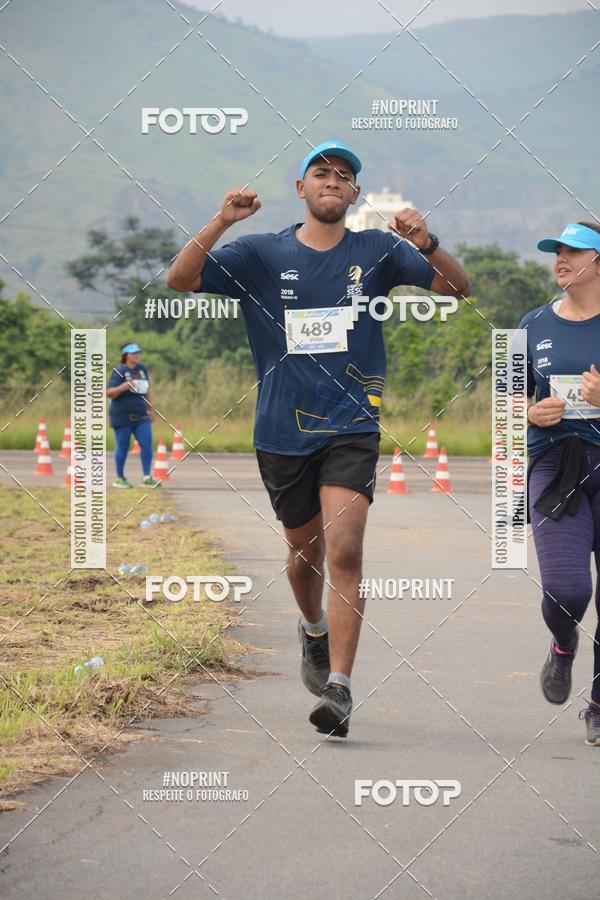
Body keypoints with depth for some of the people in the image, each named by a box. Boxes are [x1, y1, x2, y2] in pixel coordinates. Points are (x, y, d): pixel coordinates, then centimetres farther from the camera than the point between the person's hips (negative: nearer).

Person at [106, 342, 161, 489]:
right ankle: (119, 478, 15)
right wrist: (123, 387, -29)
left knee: (147, 444, -6)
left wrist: (150, 410, 22)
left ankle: (147, 478, -2)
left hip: (141, 416, 5)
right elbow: (109, 393, -12)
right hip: (122, 416, -5)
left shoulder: (142, 370, 11)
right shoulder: (119, 371, -7)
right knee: (122, 447, 2)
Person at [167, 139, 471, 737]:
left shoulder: (376, 251, 3)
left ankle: (338, 687, -18)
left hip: (351, 425, -2)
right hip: (282, 430, 2)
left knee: (344, 551, -16)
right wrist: (222, 222, -22)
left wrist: (426, 243, -21)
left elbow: (457, 287, 0)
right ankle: (313, 631, 48)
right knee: (304, 547, 17)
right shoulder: (260, 254, 2)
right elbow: (180, 280, -7)